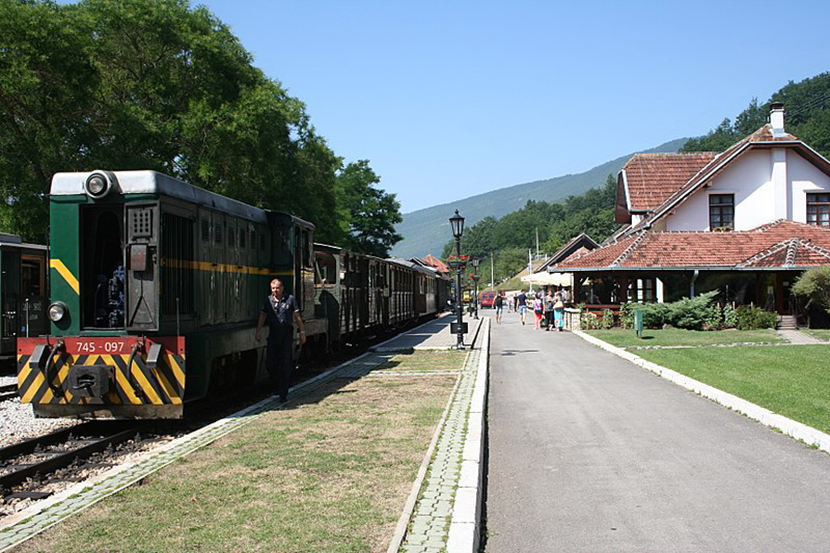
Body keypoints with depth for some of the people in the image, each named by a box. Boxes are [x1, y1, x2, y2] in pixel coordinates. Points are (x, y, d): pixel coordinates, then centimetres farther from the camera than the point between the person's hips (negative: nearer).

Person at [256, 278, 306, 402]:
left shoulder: (290, 299, 0)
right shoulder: (268, 300, 7)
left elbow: (297, 317, 3)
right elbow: (262, 316, 6)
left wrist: (302, 332, 2)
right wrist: (259, 332, -4)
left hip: (287, 335, -3)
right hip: (273, 335, 3)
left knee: (285, 364, -2)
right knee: (270, 363, -1)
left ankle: (283, 394, 2)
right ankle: (280, 384, 25)